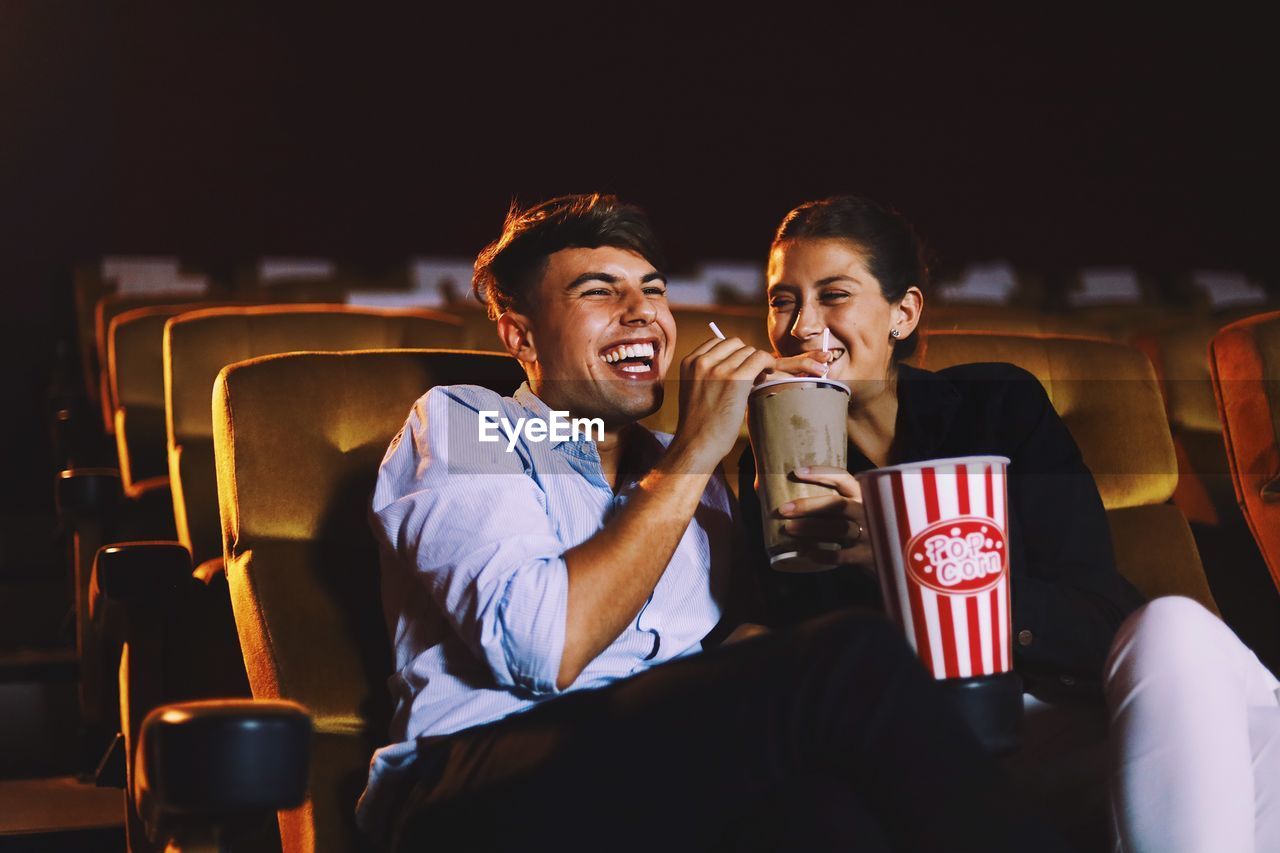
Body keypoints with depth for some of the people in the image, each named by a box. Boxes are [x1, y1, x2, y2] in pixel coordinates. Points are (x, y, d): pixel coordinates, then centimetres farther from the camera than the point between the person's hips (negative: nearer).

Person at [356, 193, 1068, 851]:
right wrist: (689, 459, -7)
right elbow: (542, 650, -13)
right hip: (480, 791, -5)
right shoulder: (456, 424, 6)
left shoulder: (689, 473, 26)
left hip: (675, 781, 5)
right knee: (851, 661, -25)